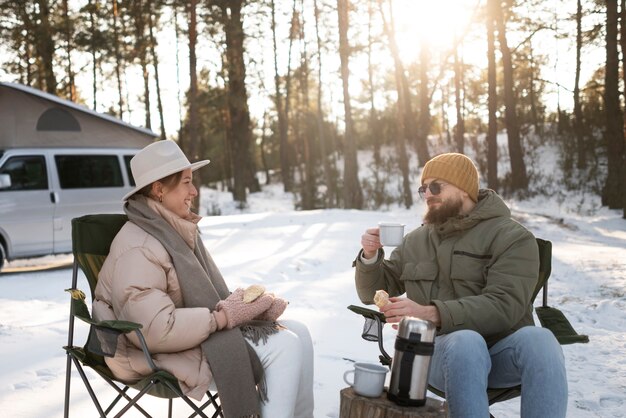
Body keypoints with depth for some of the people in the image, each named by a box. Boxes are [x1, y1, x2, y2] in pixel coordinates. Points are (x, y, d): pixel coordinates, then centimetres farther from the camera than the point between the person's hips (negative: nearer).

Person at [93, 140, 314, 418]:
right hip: (165, 356, -9)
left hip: (199, 335, 9)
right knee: (285, 348, -19)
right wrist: (225, 317, -22)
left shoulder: (177, 229, 8)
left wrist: (244, 302, -6)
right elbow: (156, 330, -29)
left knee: (298, 333, -1)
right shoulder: (139, 248, -22)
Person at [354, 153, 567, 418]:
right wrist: (370, 257, -5)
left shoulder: (511, 237, -2)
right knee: (466, 341, -36)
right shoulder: (415, 241, 13)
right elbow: (375, 293, 17)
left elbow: (504, 306, -17)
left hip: (500, 350, -1)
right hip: (440, 349, 1)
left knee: (538, 339, -36)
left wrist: (432, 313, -30)